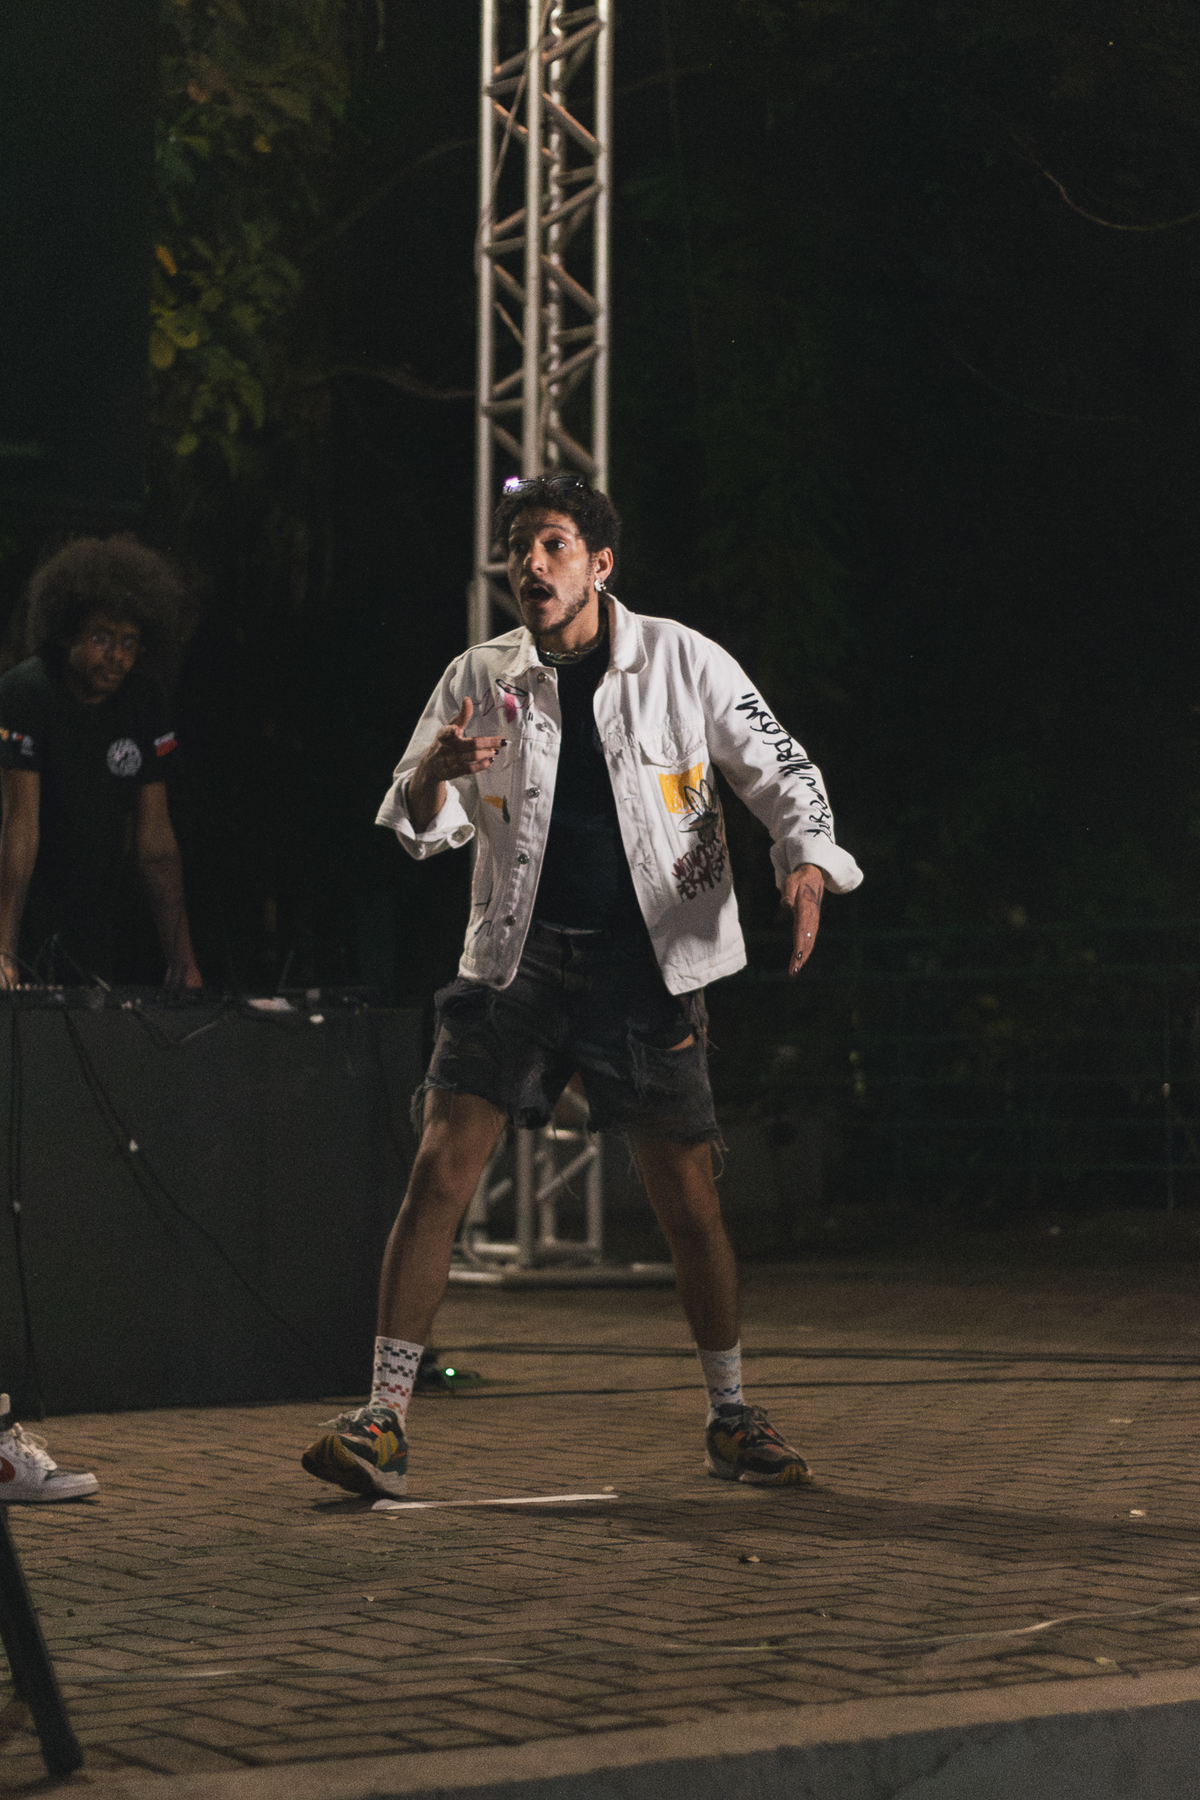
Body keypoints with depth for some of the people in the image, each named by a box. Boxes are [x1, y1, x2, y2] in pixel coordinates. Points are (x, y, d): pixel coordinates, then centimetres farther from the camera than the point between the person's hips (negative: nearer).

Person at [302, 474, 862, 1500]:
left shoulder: (683, 663, 0)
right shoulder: (480, 679, 4)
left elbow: (779, 770, 5)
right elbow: (416, 829, 5)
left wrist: (808, 866, -14)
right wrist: (431, 776, -18)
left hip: (647, 966, -1)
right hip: (518, 958, 1)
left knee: (688, 1197, 2)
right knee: (441, 1170, -11)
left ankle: (731, 1417, 20)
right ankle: (385, 1420, -7)